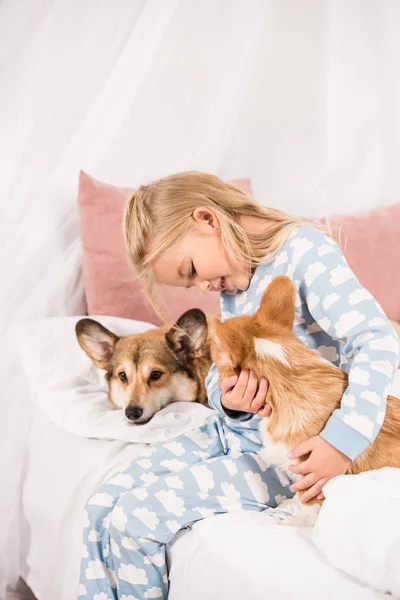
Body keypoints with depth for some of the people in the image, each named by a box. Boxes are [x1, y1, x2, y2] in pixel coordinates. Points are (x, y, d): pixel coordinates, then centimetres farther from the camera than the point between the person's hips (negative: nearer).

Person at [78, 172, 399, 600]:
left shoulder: (304, 249, -15)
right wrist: (227, 398, -15)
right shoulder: (233, 284, 11)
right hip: (232, 433, 8)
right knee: (103, 507, -3)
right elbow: (220, 369, 10)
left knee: (134, 522, -15)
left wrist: (344, 439, -33)